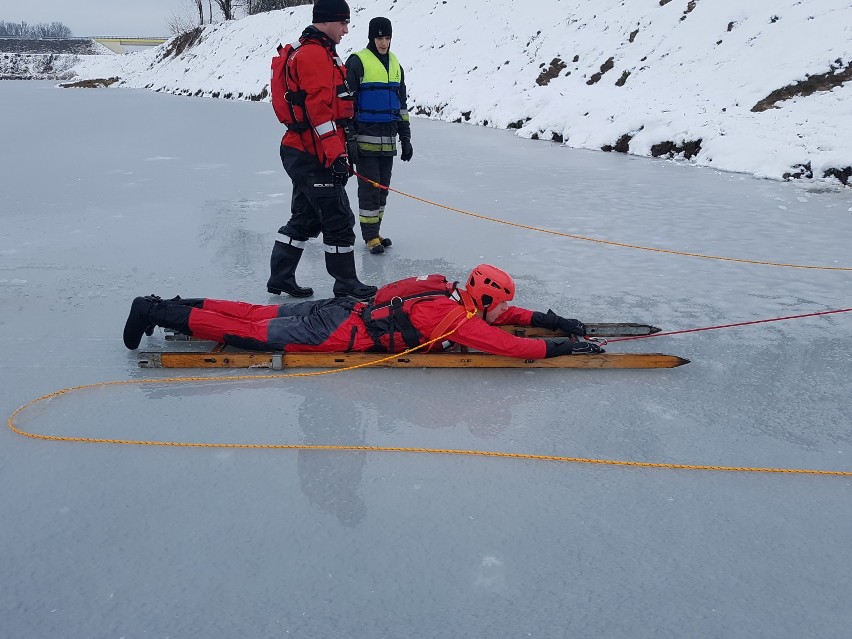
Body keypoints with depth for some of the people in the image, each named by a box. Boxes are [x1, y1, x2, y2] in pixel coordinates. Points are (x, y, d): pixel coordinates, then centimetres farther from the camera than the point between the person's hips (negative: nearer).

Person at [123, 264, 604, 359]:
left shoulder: (456, 296, 10)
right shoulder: (460, 319, -16)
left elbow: (499, 316, 22)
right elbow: (508, 345, -22)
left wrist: (551, 320, 17)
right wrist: (561, 348, -13)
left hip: (341, 310, 8)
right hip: (338, 331, -8)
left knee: (258, 314, 14)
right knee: (253, 333, -3)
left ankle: (168, 306, 21)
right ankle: (156, 313, 2)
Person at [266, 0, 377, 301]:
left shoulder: (314, 52, 22)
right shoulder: (315, 54, -13)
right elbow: (319, 109, -23)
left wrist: (338, 151, 27)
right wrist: (336, 154, -25)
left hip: (303, 154, 11)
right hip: (314, 157, -11)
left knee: (306, 218, 16)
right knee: (339, 220, -2)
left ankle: (280, 278, 23)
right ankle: (346, 284, 9)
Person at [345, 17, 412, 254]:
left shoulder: (395, 64, 15)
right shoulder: (357, 62, -6)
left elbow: (401, 104, 20)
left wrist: (405, 137, 16)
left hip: (388, 140, 6)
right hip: (365, 139, -6)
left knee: (382, 188, 10)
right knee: (369, 188, -4)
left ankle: (374, 231, 22)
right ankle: (370, 236, 6)